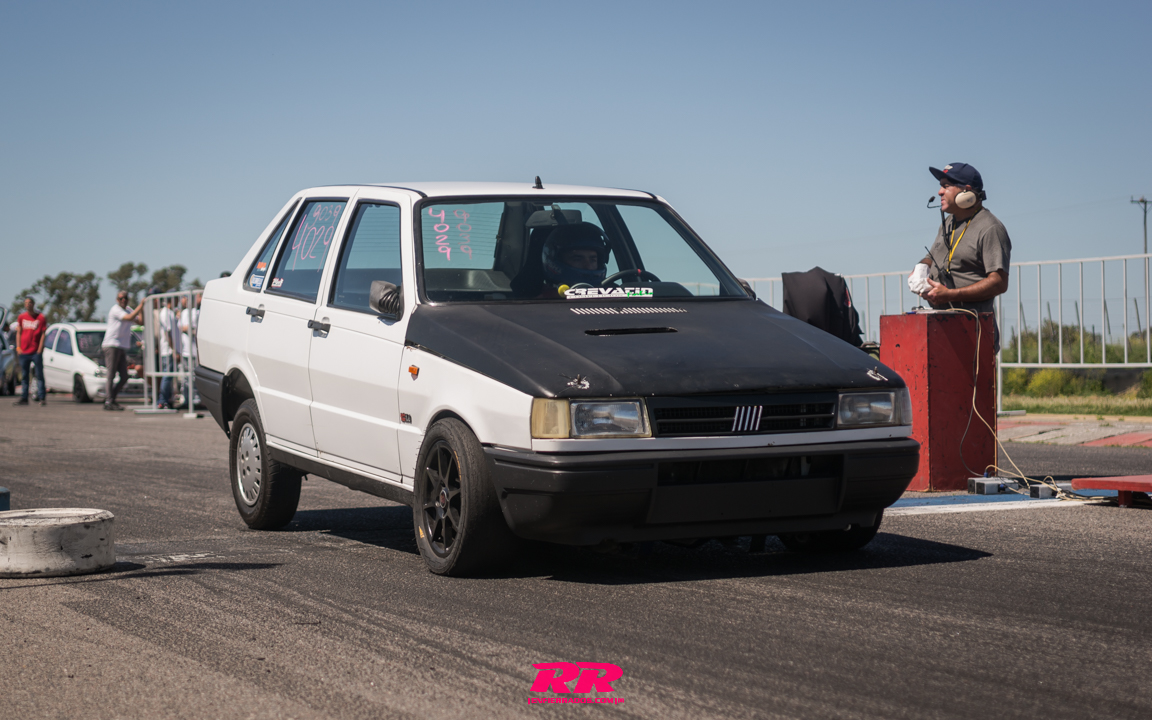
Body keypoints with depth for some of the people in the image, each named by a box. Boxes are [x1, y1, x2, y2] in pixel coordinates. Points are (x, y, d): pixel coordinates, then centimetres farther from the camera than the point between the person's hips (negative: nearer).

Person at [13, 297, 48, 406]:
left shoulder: (41, 317, 0)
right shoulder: (21, 317, 10)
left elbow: (43, 334, -1)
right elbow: (18, 333, 13)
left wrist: (40, 349, -8)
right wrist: (18, 347, 3)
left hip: (36, 352, -3)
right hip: (24, 352, 3)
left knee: (39, 376, -3)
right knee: (25, 376, 6)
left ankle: (42, 398, -1)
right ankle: (24, 398, 10)